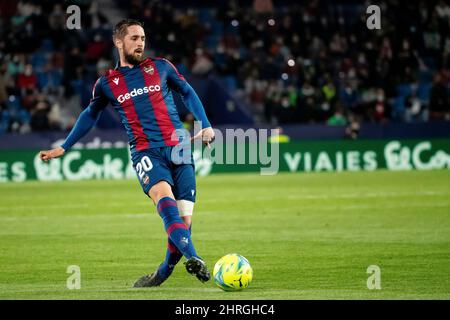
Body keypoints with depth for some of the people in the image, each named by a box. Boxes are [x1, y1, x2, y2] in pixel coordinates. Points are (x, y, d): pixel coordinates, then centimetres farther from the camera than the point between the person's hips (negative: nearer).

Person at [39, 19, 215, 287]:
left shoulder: (160, 67, 10)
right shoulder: (107, 83, 10)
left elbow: (187, 93, 23)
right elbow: (91, 115, 27)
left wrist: (205, 125, 11)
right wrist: (63, 148, 29)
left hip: (178, 147, 2)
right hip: (145, 152, -2)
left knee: (185, 218, -8)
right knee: (165, 197, -32)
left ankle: (163, 274, 13)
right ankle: (192, 257, -47)